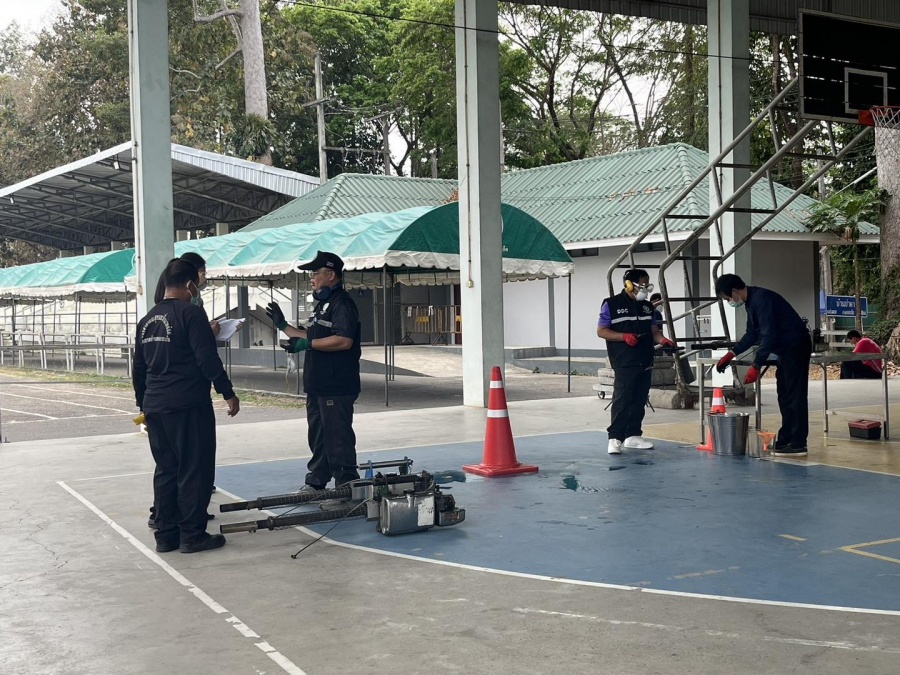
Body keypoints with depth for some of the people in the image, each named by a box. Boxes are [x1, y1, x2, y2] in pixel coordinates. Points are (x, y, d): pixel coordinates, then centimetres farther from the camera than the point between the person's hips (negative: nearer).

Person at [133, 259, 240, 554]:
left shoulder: (147, 320, 14)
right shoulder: (190, 313, -9)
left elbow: (138, 368, 20)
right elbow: (208, 360, -15)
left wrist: (142, 403, 29)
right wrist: (228, 393, -10)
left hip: (154, 406, 8)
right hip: (188, 405, -7)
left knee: (165, 470, 13)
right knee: (194, 470, -1)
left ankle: (165, 535, 16)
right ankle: (192, 535, 2)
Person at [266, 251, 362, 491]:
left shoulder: (342, 304, -13)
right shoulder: (323, 304, 21)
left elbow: (344, 340, -26)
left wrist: (307, 344, -23)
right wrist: (283, 326, 27)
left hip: (336, 388, -11)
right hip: (318, 386, 11)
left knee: (338, 438, -7)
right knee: (318, 436, 17)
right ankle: (316, 482, 26)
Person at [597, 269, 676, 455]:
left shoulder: (647, 306, 15)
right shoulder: (612, 304, -3)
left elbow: (653, 330, 18)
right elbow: (601, 331, -4)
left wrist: (662, 340, -4)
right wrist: (625, 337, -17)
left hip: (645, 362, 6)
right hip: (624, 363, -6)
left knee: (639, 400, 8)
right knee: (622, 400, -10)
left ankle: (633, 435, 16)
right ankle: (615, 438, -8)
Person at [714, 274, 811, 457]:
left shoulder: (761, 299, -21)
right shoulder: (751, 301, 11)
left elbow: (769, 335, -26)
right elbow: (752, 334, 19)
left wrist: (756, 366, -25)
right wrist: (731, 354, 13)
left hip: (796, 347, -11)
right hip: (787, 349, 11)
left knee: (795, 395, -9)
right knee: (785, 395, 12)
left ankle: (798, 444, -8)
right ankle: (786, 440, 17)